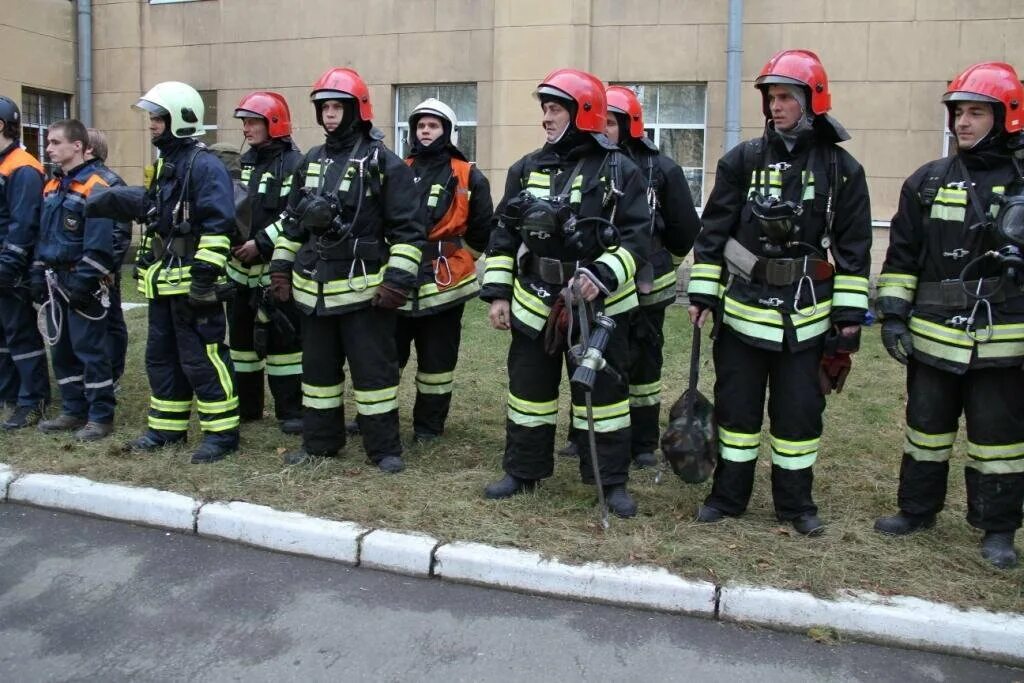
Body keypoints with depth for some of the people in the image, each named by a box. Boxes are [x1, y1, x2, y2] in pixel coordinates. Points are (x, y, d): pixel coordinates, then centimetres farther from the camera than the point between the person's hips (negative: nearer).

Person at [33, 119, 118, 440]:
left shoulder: (97, 185, -13)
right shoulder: (51, 186, 15)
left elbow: (99, 242, -19)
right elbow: (43, 234, 19)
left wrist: (83, 281, -22)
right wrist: (38, 275, 12)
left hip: (82, 282, -9)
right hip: (55, 281, 9)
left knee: (90, 349, -3)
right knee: (61, 348, 13)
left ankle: (101, 416, 5)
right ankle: (73, 411, 23)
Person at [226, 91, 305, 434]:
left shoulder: (294, 164, -8)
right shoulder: (245, 162, 16)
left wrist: (261, 243, -19)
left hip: (276, 267, -8)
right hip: (241, 266, 8)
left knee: (282, 336, -6)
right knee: (241, 332, 13)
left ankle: (291, 410, 3)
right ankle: (246, 405, 25)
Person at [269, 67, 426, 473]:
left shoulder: (384, 163, -7)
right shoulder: (311, 162, 13)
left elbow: (408, 229, -10)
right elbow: (292, 222, 19)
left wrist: (398, 279, -17)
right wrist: (281, 268, 13)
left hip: (362, 288, -6)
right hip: (313, 288, 7)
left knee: (374, 369, 0)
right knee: (318, 367, 14)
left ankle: (384, 448, 12)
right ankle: (320, 442, 28)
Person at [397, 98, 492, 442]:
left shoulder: (468, 177, 0)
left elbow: (482, 229, 3)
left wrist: (453, 258, 6)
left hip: (443, 280, -3)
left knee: (436, 355, 6)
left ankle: (429, 423, 18)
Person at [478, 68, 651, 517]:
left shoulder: (618, 171, -4)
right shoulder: (527, 169, 8)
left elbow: (636, 236, -8)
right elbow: (503, 234, 10)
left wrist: (603, 275, -23)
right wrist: (497, 293, 4)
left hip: (599, 305, -4)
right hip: (535, 303, 4)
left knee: (603, 391, 5)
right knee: (528, 388, 12)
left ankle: (613, 482, 18)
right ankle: (522, 472, 28)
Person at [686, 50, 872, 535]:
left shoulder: (841, 168, 0)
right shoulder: (742, 160, 1)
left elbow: (854, 249, 2)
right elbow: (713, 232, 2)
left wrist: (849, 316, -2)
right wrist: (703, 293, -2)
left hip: (806, 316, 0)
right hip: (742, 309, 1)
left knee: (799, 411, 7)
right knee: (736, 404, 8)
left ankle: (796, 502, 24)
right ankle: (728, 494, 23)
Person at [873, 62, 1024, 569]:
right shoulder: (928, 181, 5)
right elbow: (902, 254, 6)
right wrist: (893, 312, 0)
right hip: (934, 335, 2)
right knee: (926, 427, 14)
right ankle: (917, 509, 31)